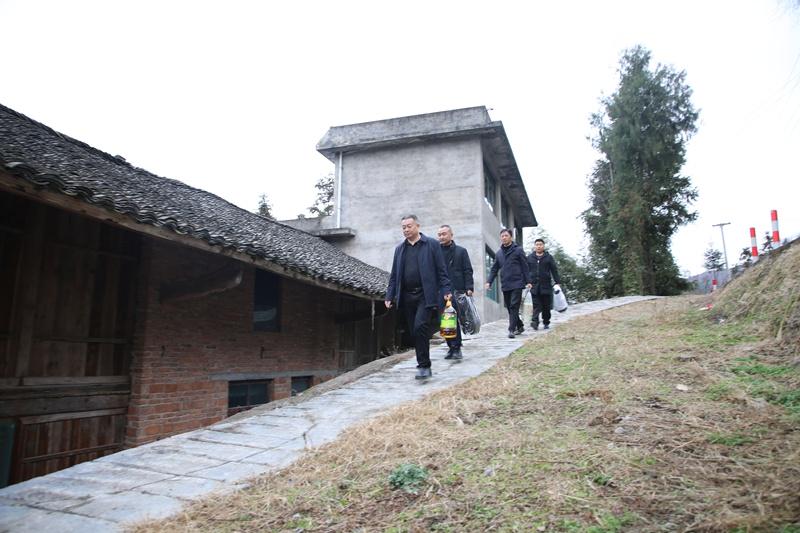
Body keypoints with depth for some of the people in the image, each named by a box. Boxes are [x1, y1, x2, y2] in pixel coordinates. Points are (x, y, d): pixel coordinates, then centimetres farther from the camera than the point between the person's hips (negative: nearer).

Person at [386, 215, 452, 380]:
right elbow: (394, 275, 16)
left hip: (426, 295, -5)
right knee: (414, 333, 6)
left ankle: (424, 365, -7)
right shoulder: (399, 249, 16)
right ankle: (424, 366, 17)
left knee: (420, 327, -18)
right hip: (407, 297, 5)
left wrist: (445, 290, -10)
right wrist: (390, 296, 8)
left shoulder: (432, 244, 3)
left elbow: (441, 271, -1)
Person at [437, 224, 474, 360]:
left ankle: (456, 347, -1)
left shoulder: (461, 251, 8)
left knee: (454, 320, -8)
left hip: (456, 291, -2)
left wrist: (469, 288, -7)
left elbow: (468, 271, 4)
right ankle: (452, 347, 12)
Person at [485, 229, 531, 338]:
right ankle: (520, 326, 25)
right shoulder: (498, 253, 13)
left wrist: (528, 281, -7)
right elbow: (494, 269, 14)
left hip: (516, 284, -5)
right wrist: (489, 281, 2)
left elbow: (525, 267, -2)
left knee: (514, 307, -9)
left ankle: (512, 329, -9)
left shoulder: (518, 250, -1)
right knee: (509, 307, 10)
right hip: (505, 285, 5)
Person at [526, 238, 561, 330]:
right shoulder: (529, 257, 10)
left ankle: (546, 323, 17)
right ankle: (535, 321, -16)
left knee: (546, 306, 7)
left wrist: (558, 282, -1)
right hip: (534, 286, 0)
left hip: (546, 285, 0)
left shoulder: (549, 257, 7)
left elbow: (554, 271, 5)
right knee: (536, 305, -8)